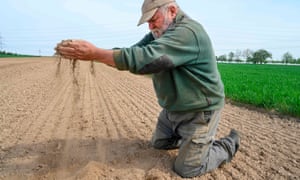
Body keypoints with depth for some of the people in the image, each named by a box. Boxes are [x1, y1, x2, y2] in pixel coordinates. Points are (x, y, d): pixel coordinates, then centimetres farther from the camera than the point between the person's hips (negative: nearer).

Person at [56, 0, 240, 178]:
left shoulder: (188, 32, -27)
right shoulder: (160, 33, 4)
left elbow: (146, 58, -37)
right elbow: (133, 53, -5)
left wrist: (95, 53, -37)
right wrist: (95, 53, -20)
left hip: (199, 110, -9)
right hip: (173, 108, 9)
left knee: (186, 169, -1)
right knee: (159, 143, 22)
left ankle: (229, 145, 19)